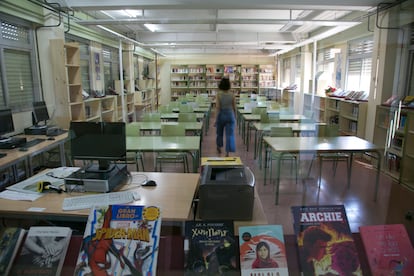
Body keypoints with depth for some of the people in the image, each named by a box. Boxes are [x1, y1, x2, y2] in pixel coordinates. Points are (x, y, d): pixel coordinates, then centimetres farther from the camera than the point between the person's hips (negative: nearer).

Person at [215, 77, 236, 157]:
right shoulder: (232, 95, -3)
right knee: (230, 134, 1)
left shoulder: (219, 94, -9)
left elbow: (218, 107, -12)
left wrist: (216, 118, -7)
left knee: (219, 133, 20)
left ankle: (219, 148, 40)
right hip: (230, 115, 0)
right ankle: (227, 152, -4)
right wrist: (235, 117, 14)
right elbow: (234, 108, 1)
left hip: (221, 115, 0)